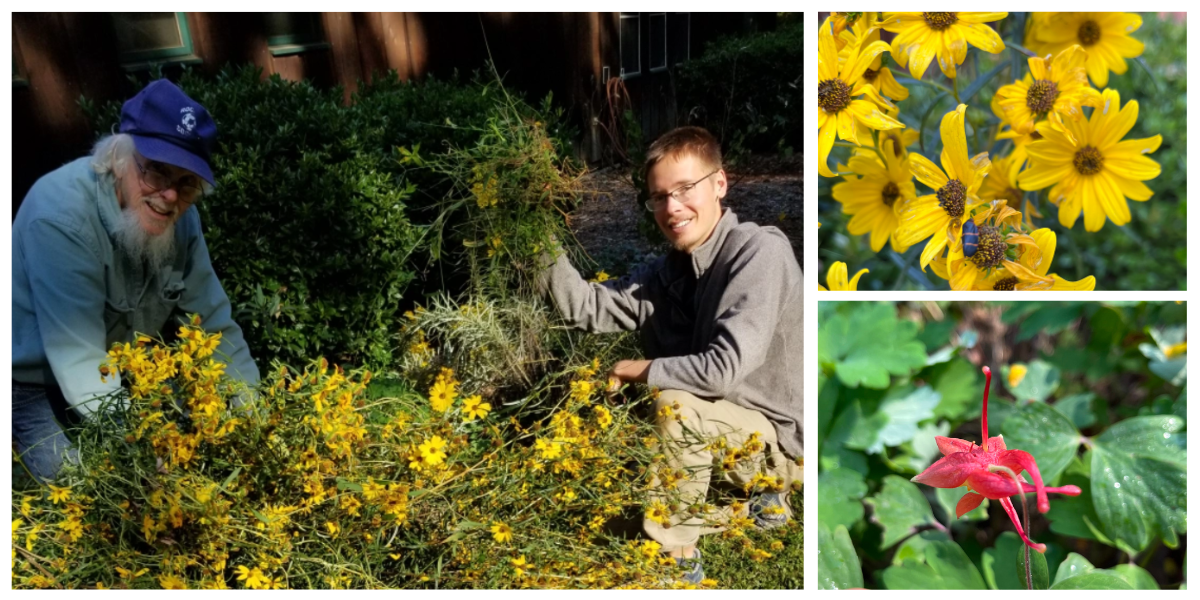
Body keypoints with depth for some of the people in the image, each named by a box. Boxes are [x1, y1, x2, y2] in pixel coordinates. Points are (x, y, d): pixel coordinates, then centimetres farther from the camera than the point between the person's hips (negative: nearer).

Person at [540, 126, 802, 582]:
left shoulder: (759, 252, -21)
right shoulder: (671, 270, 3)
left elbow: (725, 368, -30)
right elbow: (591, 307, -2)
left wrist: (641, 370, -16)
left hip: (778, 439, -8)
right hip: (729, 434, 8)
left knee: (676, 406, -30)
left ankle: (677, 558, -10)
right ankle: (758, 493, 20)